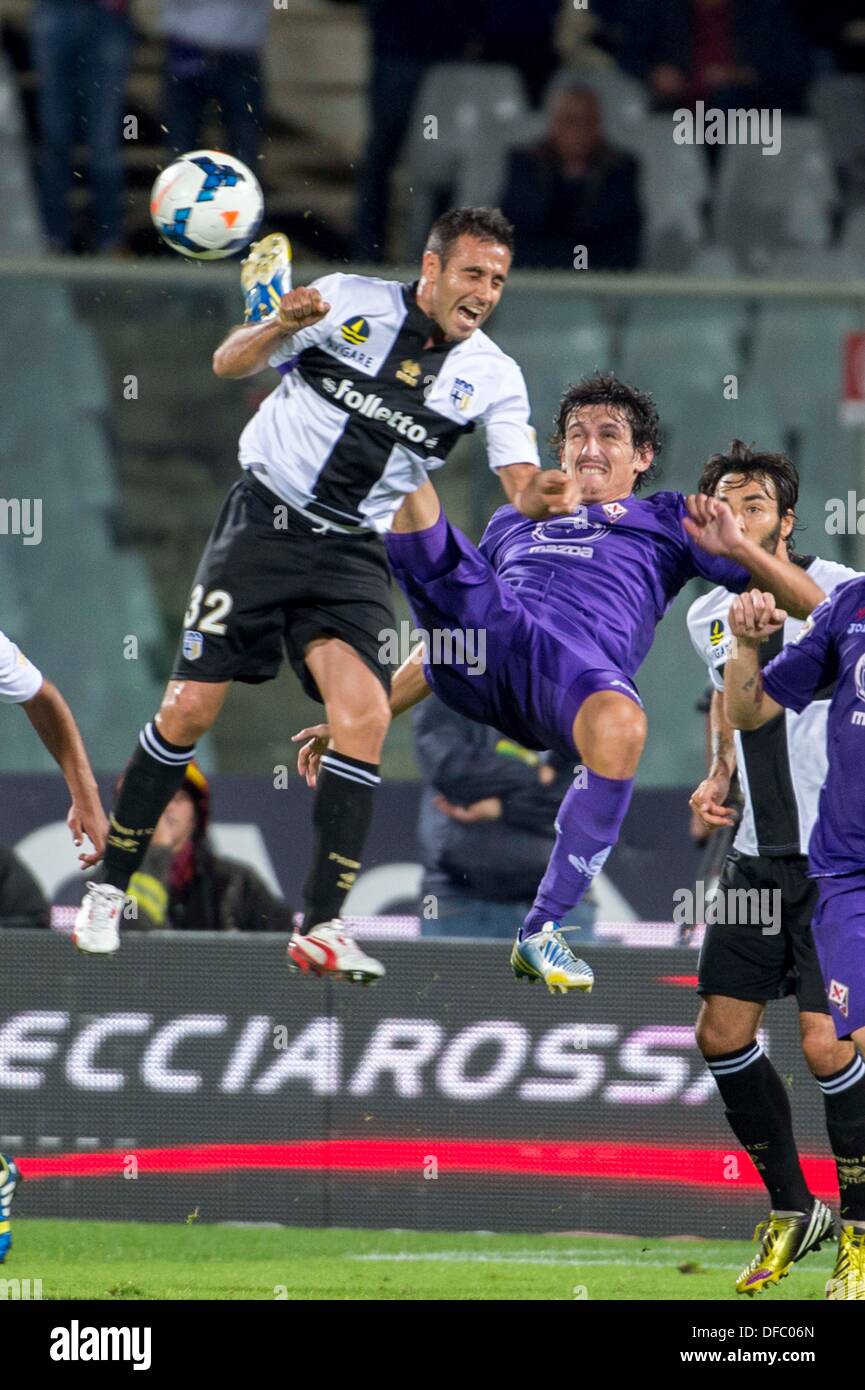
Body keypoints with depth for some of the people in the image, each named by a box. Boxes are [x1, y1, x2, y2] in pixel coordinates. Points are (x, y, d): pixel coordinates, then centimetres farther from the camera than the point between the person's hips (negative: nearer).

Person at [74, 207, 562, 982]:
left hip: (351, 554, 2)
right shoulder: (349, 303, -5)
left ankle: (321, 926, -14)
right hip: (265, 520, -2)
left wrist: (538, 497, -32)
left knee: (366, 713, -19)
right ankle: (111, 888, 14)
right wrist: (280, 325, -25)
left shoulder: (492, 376, 0)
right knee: (190, 712, -4)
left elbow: (520, 484, -7)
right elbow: (230, 364, -3)